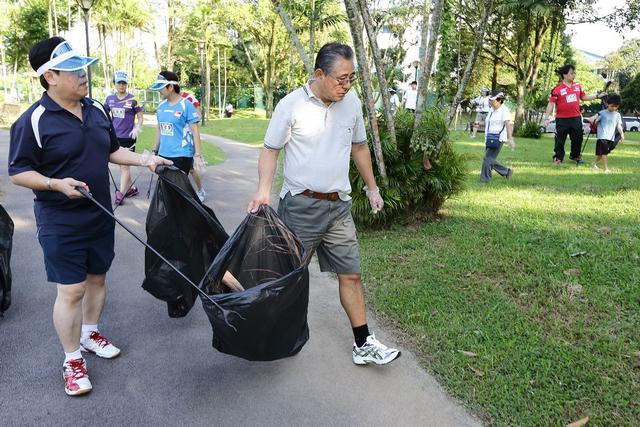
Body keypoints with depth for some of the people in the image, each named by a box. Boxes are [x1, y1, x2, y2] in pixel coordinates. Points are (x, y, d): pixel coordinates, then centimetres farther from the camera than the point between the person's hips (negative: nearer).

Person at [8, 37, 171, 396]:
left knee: (97, 278, 18)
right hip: (61, 224, -6)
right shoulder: (34, 121, -15)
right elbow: (18, 172, -12)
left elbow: (112, 150, 16)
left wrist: (145, 160, 3)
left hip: (101, 216, 6)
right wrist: (56, 184, -27)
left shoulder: (97, 111, 4)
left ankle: (90, 334, 40)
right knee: (71, 290, 0)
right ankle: (73, 360, 17)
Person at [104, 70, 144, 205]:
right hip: (114, 137, 5)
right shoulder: (110, 99, 6)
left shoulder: (133, 99, -6)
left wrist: (137, 128, -18)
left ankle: (121, 193, 0)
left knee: (124, 166, -4)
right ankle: (131, 188, 27)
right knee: (121, 165, 12)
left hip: (128, 137, -5)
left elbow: (140, 117, -2)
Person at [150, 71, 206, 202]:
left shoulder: (186, 105, -11)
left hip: (182, 154, -6)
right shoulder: (161, 106, 7)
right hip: (164, 154, 6)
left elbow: (195, 131, -11)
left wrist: (198, 155, -15)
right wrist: (155, 150, 18)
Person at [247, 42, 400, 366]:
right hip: (300, 205, -4)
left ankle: (363, 345, 16)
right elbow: (270, 149, -5)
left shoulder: (352, 103, 4)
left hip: (339, 206, 4)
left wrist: (372, 187, 18)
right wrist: (264, 189, -20)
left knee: (350, 274, 6)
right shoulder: (291, 104, -10)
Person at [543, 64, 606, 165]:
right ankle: (558, 158, 16)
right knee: (560, 140, 3)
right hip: (562, 119, -5)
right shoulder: (557, 89, -10)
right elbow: (551, 104, -12)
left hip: (576, 118, 5)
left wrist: (597, 96, 14)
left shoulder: (577, 86, 7)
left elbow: (583, 97, 21)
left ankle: (575, 155, 34)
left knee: (577, 138, 15)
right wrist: (547, 118, -17)